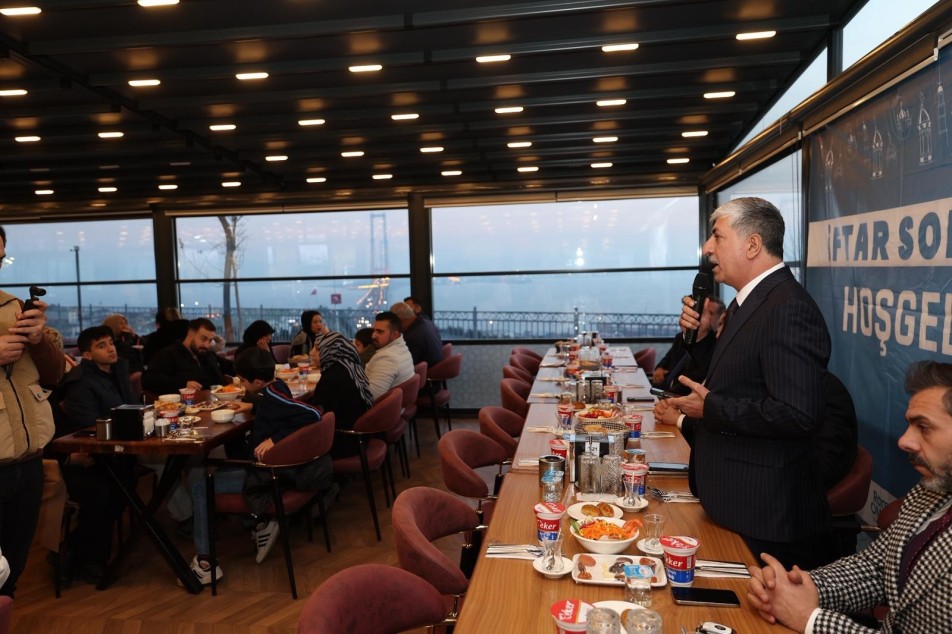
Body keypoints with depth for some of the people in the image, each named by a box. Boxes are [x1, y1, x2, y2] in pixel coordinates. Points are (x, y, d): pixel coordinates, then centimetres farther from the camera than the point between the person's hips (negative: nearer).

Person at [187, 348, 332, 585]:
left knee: (200, 485, 0)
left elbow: (313, 414, -33)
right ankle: (259, 521, 15)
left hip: (267, 474, -10)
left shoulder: (271, 395, -24)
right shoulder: (276, 386, 2)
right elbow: (281, 409, 25)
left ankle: (204, 562, 4)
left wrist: (275, 439, -33)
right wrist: (253, 406, 19)